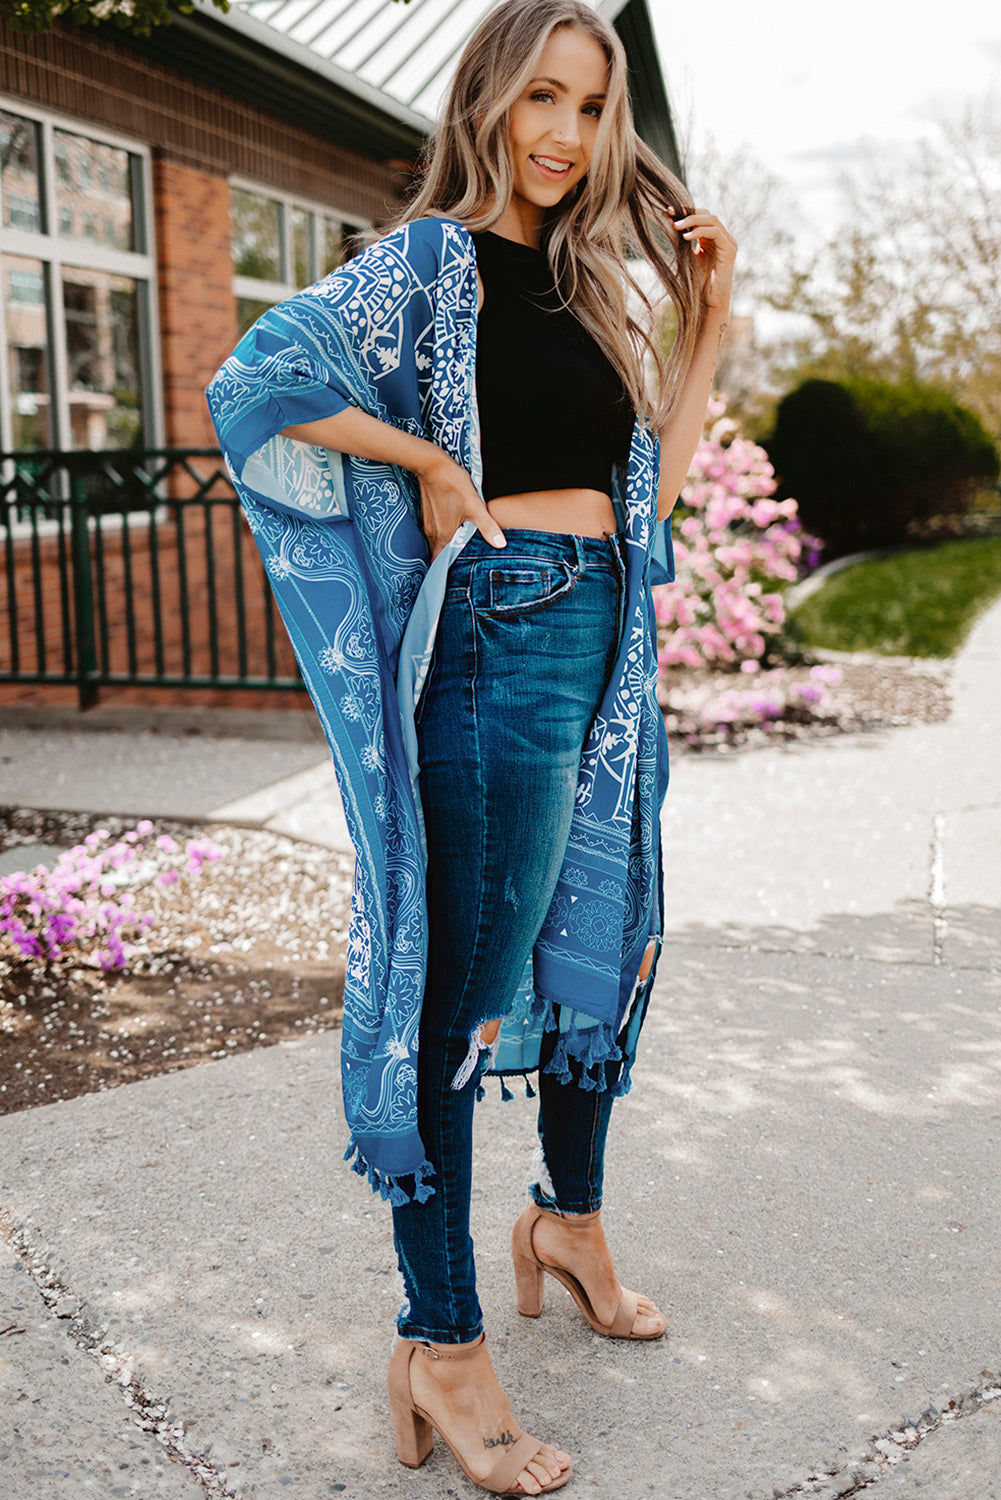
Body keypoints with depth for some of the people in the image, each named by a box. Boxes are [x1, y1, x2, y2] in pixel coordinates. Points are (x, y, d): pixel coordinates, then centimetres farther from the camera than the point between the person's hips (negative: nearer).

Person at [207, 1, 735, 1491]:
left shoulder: (591, 280, 17)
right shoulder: (432, 260, -5)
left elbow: (652, 474, 17)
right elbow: (254, 382, -16)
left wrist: (709, 319, 11)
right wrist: (431, 463, -13)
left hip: (604, 639, 9)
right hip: (500, 637, -8)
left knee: (606, 931, 17)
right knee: (466, 983, -5)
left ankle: (571, 1217, 38)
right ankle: (440, 1348, 7)